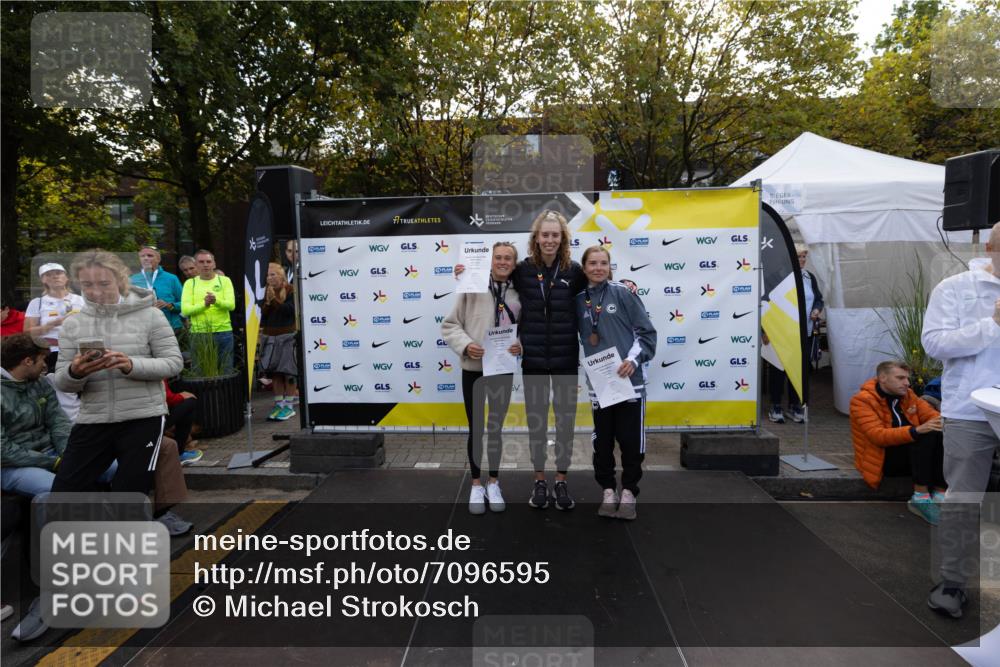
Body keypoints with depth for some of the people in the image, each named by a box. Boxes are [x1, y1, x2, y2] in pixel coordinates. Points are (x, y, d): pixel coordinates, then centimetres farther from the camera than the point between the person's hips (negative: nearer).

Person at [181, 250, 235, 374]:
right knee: (199, 372, 8)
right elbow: (185, 310, -5)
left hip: (223, 332, 0)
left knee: (226, 371, 9)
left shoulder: (224, 280, 5)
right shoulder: (190, 283, 6)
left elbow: (231, 305, -9)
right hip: (198, 334, 0)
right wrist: (204, 304, -22)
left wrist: (216, 301, -28)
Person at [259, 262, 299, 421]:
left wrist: (274, 299, -16)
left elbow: (290, 310, -14)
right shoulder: (266, 292, 7)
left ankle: (289, 406, 3)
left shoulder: (290, 290, -5)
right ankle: (279, 404, 10)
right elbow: (262, 314, 5)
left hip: (287, 336, -4)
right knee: (274, 372, 4)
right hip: (269, 336, 4)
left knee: (287, 372, -3)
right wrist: (267, 302, -12)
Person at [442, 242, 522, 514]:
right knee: (476, 429, 10)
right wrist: (466, 344, -19)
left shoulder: (518, 293, 0)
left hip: (503, 370, 2)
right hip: (473, 369, -2)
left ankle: (493, 483, 31)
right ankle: (476, 484, 27)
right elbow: (449, 325, -4)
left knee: (495, 429, 15)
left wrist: (521, 345, -14)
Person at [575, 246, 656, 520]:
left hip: (629, 379, -3)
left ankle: (629, 491, 20)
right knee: (602, 441, 10)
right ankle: (608, 490, 25)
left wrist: (634, 358, -15)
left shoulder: (623, 293, -3)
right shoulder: (579, 300, 7)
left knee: (631, 439, 4)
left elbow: (647, 331, -3)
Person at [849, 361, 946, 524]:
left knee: (940, 434, -20)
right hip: (881, 459, -6)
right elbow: (878, 435, -23)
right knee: (925, 436, -28)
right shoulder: (862, 400, -12)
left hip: (911, 454, 6)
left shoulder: (907, 395, 11)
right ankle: (921, 496, -30)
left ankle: (940, 494, -25)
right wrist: (916, 431, -36)